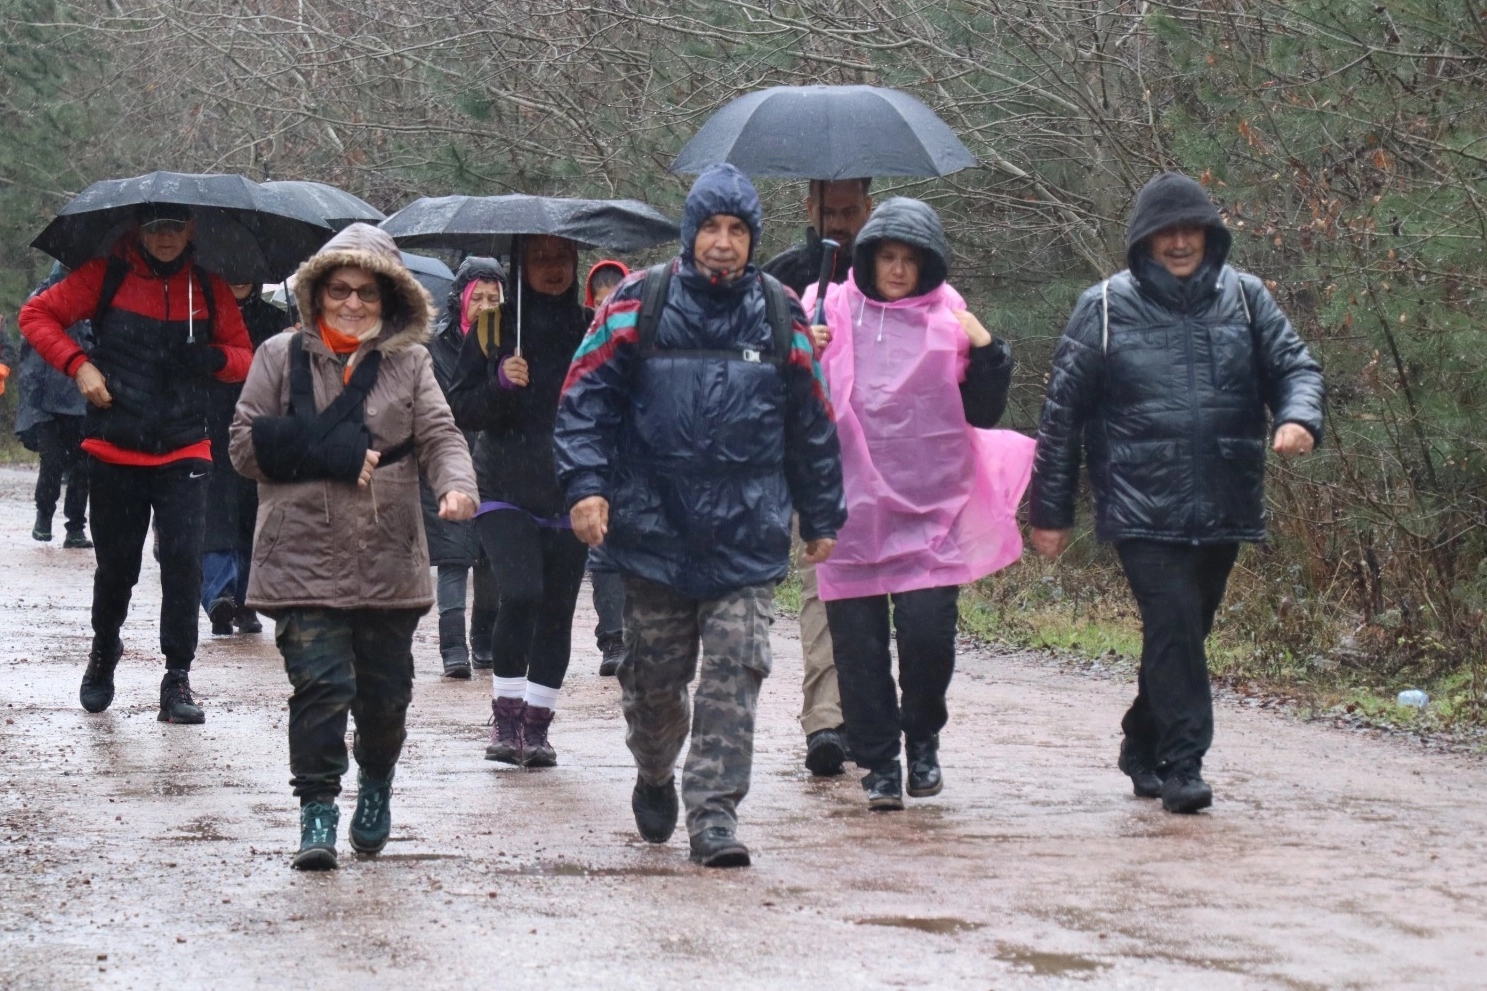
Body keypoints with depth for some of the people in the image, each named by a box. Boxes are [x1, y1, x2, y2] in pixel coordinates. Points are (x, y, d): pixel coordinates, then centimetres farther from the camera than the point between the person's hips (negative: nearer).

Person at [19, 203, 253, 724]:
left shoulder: (209, 289, 5)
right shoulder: (106, 277, -1)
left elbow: (244, 358, 12)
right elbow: (36, 315, 4)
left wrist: (214, 357, -11)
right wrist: (78, 363, -9)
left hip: (183, 452, 1)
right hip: (115, 452, -1)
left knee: (183, 559, -12)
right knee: (116, 564, 8)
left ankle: (178, 680, -4)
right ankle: (104, 653, 36)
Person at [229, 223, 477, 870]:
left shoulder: (408, 362, 8)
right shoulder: (281, 356, 5)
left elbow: (440, 437, -1)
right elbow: (246, 447, 1)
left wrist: (456, 485, -23)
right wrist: (331, 451, -11)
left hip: (389, 564, 2)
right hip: (304, 556, -2)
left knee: (386, 691, 10)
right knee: (320, 684, -13)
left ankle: (376, 785, 37)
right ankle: (317, 810, -3)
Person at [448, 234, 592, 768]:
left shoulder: (591, 330, 8)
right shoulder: (496, 328, 3)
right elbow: (461, 408, 1)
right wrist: (501, 384, -16)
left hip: (570, 495, 3)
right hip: (506, 489, -3)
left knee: (557, 610, 2)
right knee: (520, 591, -20)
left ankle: (537, 724, 14)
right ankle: (505, 715, -6)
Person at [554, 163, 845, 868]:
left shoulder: (780, 316, 6)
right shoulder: (640, 305, 0)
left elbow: (813, 425, 14)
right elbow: (585, 396, 0)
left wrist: (821, 518, 16)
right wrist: (586, 485, -11)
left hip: (748, 537, 1)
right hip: (654, 528, 0)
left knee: (736, 671, -9)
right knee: (654, 675, 8)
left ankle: (715, 815, -6)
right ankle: (655, 777, 36)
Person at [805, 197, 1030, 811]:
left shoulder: (948, 320, 7)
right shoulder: (834, 311, 7)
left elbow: (982, 414, 8)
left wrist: (987, 352, -6)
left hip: (930, 506, -1)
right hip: (851, 504, 1)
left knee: (928, 631, -10)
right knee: (859, 642, 1)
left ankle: (923, 741, 15)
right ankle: (878, 764, 13)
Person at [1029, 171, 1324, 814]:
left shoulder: (1244, 297, 7)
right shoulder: (1106, 307, 0)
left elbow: (1293, 366, 9)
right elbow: (1062, 411, 4)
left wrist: (1299, 417, -17)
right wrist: (1049, 511, 4)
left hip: (1223, 511, 4)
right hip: (1143, 511, -4)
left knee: (1182, 633, 14)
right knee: (1174, 629, -15)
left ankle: (1144, 749, 31)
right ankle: (1182, 765, -10)